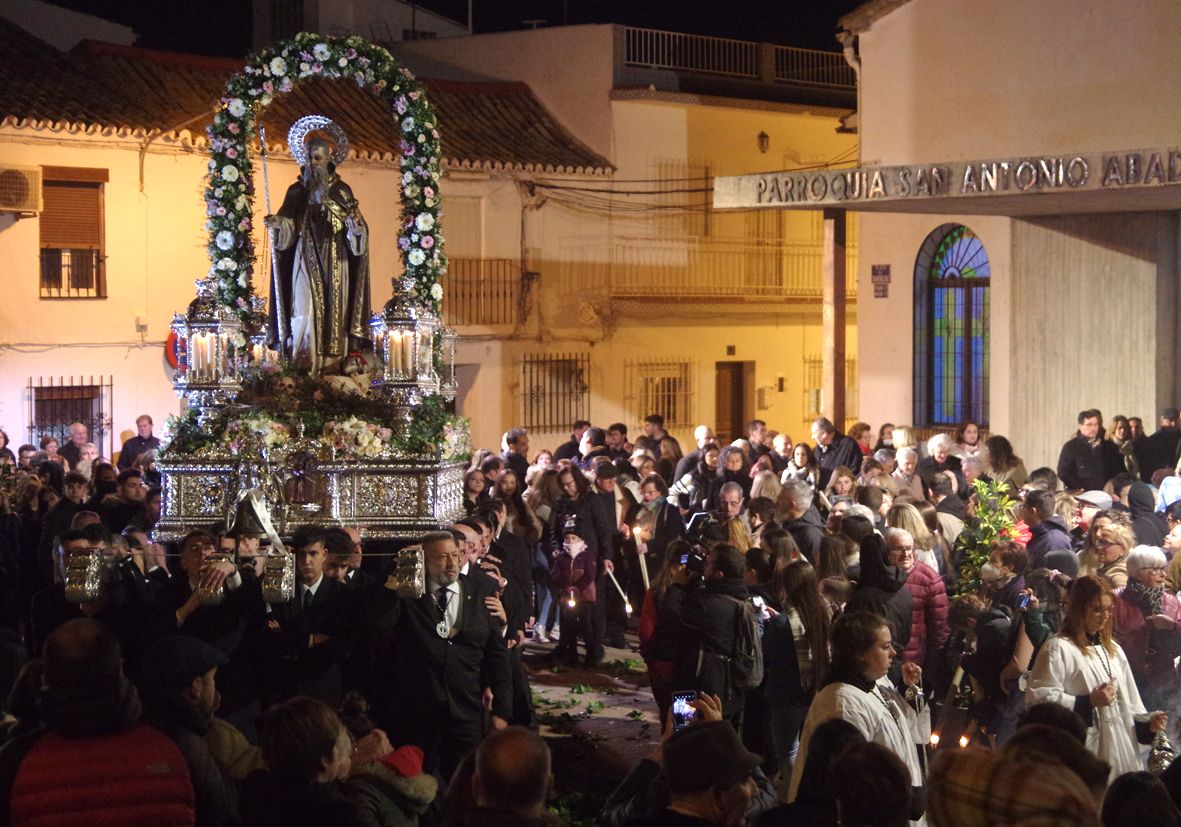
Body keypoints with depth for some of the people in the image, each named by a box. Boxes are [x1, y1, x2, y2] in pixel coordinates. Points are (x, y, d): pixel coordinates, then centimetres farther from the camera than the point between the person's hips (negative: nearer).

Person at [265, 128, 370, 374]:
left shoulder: (341, 190, 5)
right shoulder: (297, 190, 7)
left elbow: (354, 233, 1)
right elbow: (288, 226, 1)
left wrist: (356, 224, -20)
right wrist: (277, 224, -19)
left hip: (334, 261, 0)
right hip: (306, 259, 0)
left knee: (333, 308, -2)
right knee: (305, 307, -9)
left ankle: (331, 361, 2)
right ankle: (304, 361, -7)